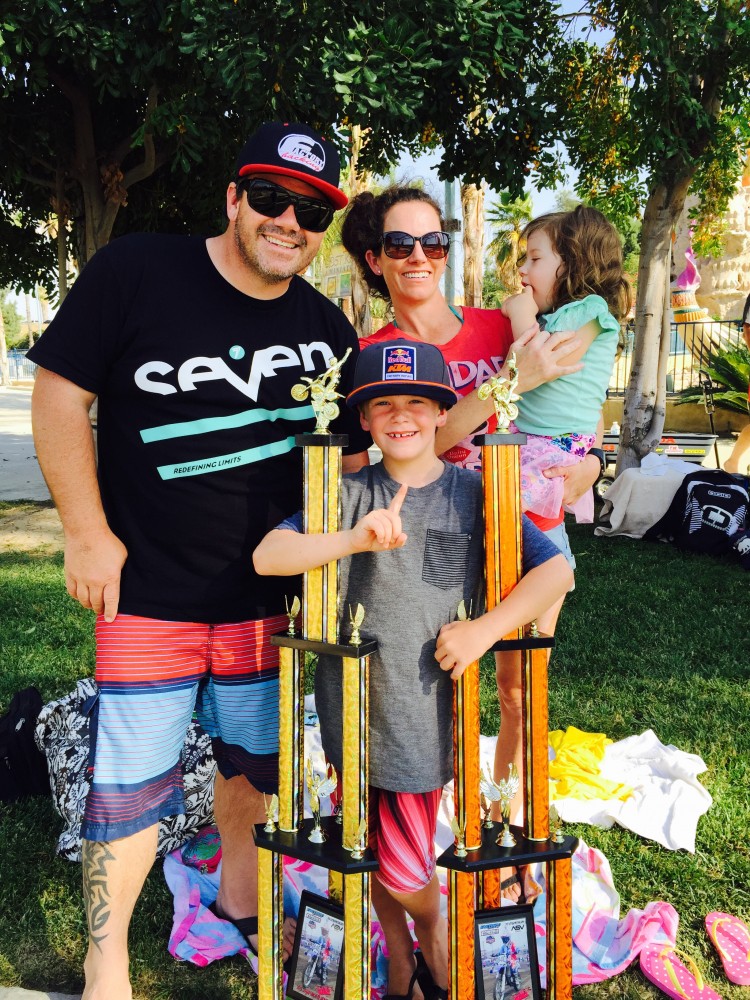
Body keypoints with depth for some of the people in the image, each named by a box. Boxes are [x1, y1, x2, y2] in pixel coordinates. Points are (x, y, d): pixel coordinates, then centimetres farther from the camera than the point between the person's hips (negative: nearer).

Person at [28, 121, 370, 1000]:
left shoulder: (327, 330, 1)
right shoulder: (132, 274, -11)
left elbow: (349, 454, 11)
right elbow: (59, 397, -8)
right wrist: (88, 533, -10)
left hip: (270, 595, 4)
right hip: (147, 590, -4)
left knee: (253, 760, 19)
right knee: (129, 782, 1)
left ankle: (239, 902, 45)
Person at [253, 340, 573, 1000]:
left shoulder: (473, 493, -1)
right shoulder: (348, 495, -1)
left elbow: (557, 571, -3)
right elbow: (267, 556, -14)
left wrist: (486, 628, -15)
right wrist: (356, 540, -28)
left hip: (425, 712, -1)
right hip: (353, 704, 2)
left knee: (404, 866, 2)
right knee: (375, 851, 14)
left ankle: (434, 933, 38)